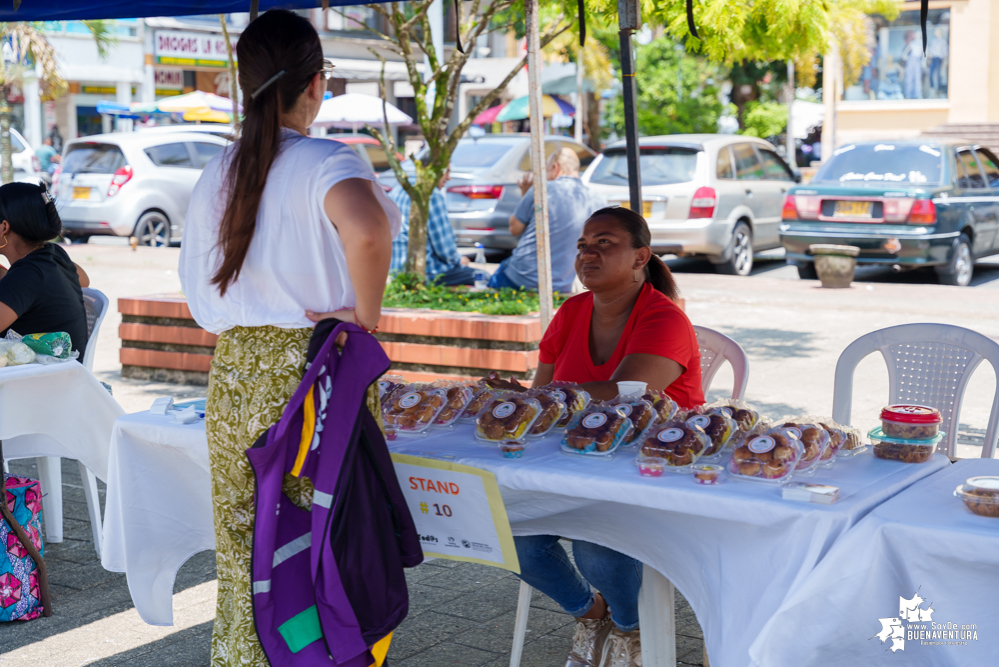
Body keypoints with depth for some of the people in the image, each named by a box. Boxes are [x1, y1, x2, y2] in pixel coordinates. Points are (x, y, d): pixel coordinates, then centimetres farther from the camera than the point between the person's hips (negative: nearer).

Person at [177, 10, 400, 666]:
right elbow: (367, 228, -34)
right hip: (313, 370, -6)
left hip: (233, 372, 6)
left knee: (244, 555, 15)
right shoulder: (327, 163, -12)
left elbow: (200, 290, 15)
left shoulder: (218, 172, 9)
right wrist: (365, 313, -21)